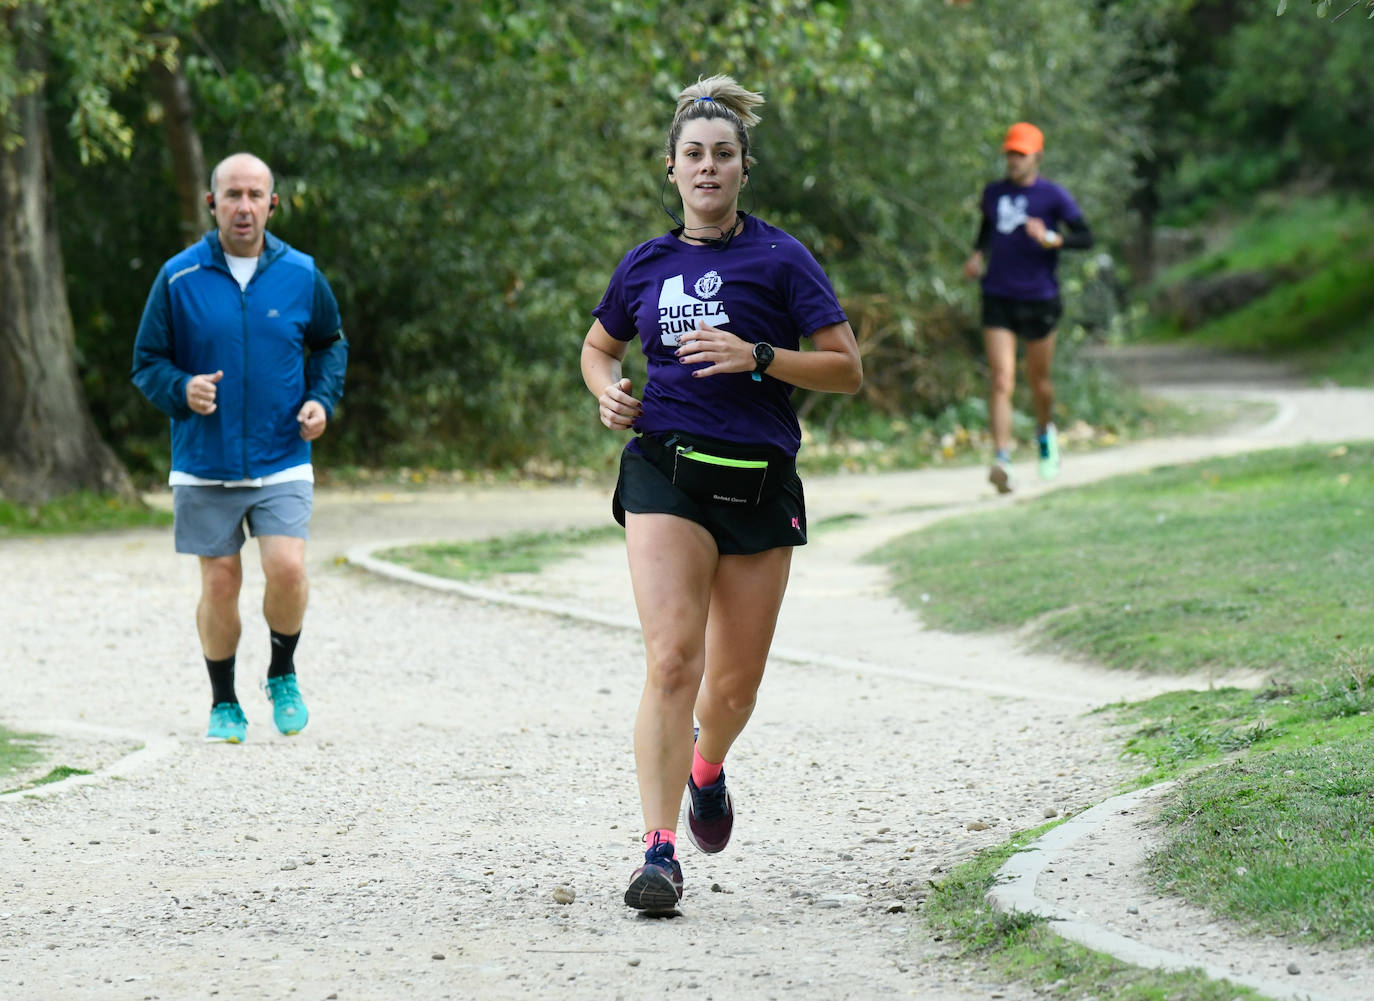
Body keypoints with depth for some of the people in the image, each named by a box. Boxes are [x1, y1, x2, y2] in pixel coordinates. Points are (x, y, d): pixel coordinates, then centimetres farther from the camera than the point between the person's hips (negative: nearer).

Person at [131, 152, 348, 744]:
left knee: (287, 568, -16)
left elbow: (331, 344, 18)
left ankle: (283, 675, 10)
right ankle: (224, 704, 22)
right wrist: (182, 390, -17)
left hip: (282, 465, 0)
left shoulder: (301, 275, 2)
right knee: (220, 584, 3)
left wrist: (322, 399, 0)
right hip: (203, 469, 0)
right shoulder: (178, 279, -3)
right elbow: (147, 362, 3)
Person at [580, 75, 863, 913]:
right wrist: (608, 391, 5)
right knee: (673, 659, -18)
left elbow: (847, 370, -2)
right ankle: (661, 849, -20)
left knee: (736, 682, 8)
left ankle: (707, 767, 44)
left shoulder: (780, 259, 0)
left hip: (759, 482, 0)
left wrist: (757, 357, -16)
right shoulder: (647, 264, 10)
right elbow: (599, 347, 27)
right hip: (667, 472, 0)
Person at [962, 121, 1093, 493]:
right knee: (1000, 380, -13)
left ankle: (1045, 432, 44)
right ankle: (1002, 459, -22)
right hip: (998, 299, 2)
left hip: (1039, 300, -2)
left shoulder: (1053, 196, -3)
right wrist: (977, 256, 9)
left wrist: (1051, 239, -24)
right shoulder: (993, 193, 10)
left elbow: (1086, 237, -8)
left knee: (1039, 382, 12)